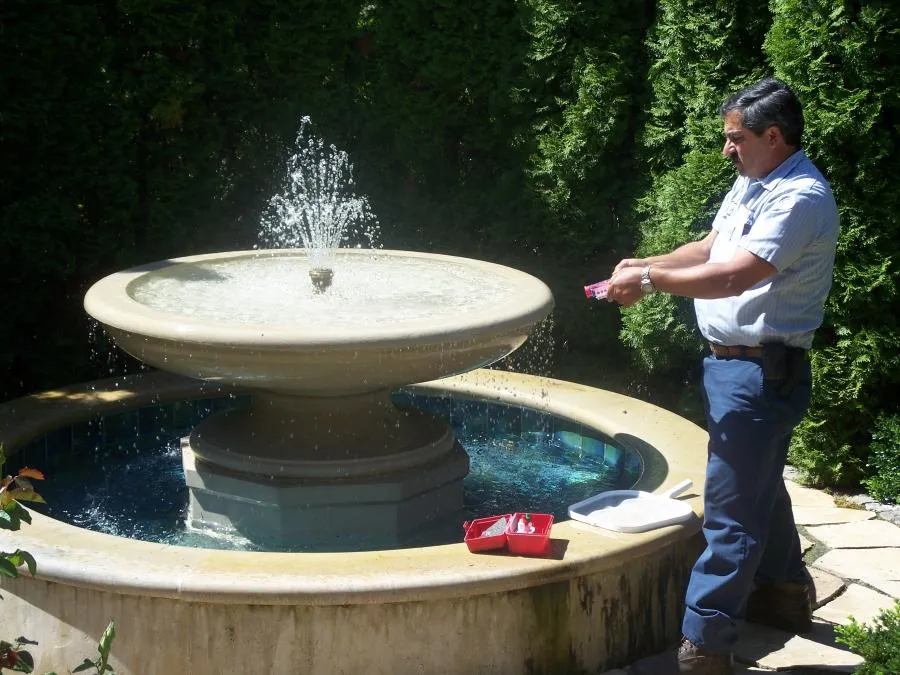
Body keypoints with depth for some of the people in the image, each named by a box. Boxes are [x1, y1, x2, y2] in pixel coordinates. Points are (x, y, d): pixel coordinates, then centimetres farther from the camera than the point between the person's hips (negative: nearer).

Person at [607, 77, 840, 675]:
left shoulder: (801, 199, -21)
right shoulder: (752, 183, 11)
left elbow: (735, 275, -29)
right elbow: (710, 247, 19)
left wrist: (650, 280, -20)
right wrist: (647, 265, 3)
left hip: (762, 372, -11)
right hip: (734, 363, 11)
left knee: (732, 509, -8)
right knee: (761, 489, 25)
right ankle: (785, 593, 42)